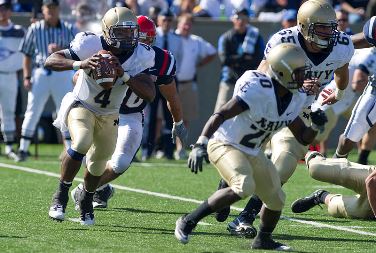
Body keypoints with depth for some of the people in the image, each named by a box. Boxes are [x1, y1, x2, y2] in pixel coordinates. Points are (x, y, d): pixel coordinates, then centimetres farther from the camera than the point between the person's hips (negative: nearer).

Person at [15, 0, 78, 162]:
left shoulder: (69, 30, 3)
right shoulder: (35, 29, 5)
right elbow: (27, 54, 6)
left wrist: (60, 50, -20)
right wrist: (27, 77, -2)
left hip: (62, 74, 0)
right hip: (40, 73, 0)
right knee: (32, 112, -2)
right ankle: (23, 150, 4)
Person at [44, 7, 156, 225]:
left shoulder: (140, 56, -18)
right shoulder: (90, 45, -25)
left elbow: (150, 94, -26)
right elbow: (51, 61, -27)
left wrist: (124, 75, -40)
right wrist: (80, 64, -45)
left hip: (109, 115, 4)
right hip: (82, 106, -4)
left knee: (99, 162, 13)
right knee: (82, 142, -30)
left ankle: (86, 200, 44)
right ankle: (61, 195, -14)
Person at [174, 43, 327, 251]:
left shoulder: (296, 99, -2)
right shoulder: (257, 89, -28)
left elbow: (303, 138, 9)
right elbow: (221, 115, -31)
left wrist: (315, 126, -14)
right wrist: (200, 145, -41)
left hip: (252, 153, 8)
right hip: (225, 145, -8)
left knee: (276, 200, 10)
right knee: (244, 187, -31)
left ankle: (263, 240, 39)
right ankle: (188, 221, -20)